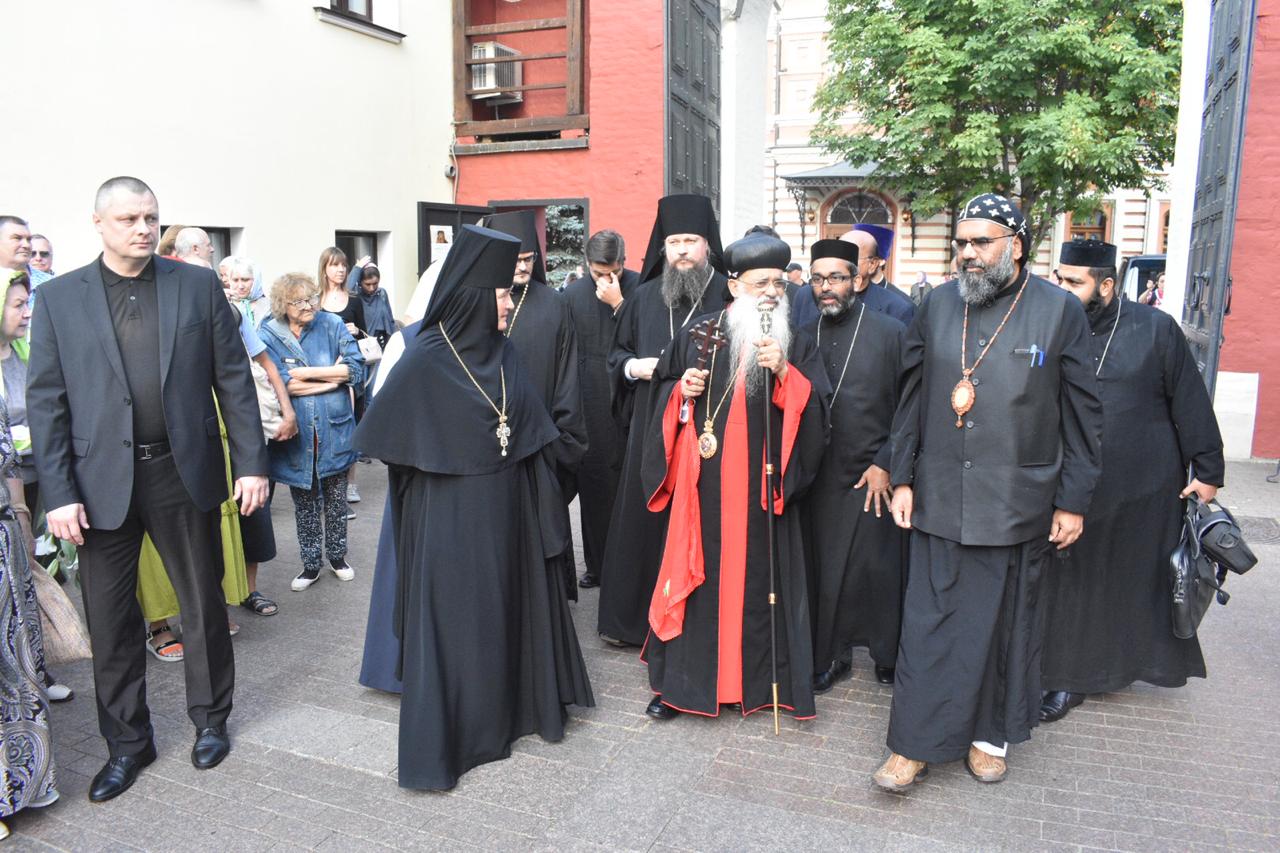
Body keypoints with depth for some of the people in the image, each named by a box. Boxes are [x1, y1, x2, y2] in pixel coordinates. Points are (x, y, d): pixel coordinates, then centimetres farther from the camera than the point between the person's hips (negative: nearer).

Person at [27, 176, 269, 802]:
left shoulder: (199, 285, 2)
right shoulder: (57, 298, 1)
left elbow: (234, 380, 1)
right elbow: (46, 402, 0)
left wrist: (250, 463, -3)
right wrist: (58, 493, -7)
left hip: (185, 474, 0)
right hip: (100, 482, 0)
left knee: (204, 605, 13)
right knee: (110, 621, 11)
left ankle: (210, 720, 34)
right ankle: (127, 742, 30)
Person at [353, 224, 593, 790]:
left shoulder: (504, 354, 3)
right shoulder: (426, 358, -14)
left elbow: (530, 435, 8)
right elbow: (383, 436, -8)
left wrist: (535, 497, 5)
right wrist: (446, 469, -1)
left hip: (507, 511, 6)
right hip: (449, 517, -6)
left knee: (511, 605, 16)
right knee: (452, 615, 4)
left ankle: (511, 705, 35)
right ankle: (439, 738, 20)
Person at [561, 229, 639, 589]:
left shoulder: (640, 288, -2)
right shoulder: (572, 294, 5)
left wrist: (618, 304, -16)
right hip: (590, 408, 2)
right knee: (593, 485, 8)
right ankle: (597, 564, 20)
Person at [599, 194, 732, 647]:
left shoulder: (729, 295, -2)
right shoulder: (645, 296, 12)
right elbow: (617, 352, 21)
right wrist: (633, 366, 0)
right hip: (651, 428, 4)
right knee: (641, 519, 8)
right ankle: (631, 618, 24)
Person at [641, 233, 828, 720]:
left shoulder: (797, 346, 6)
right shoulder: (696, 337, 6)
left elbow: (815, 409, -3)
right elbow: (664, 393, 14)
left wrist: (784, 372, -17)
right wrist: (682, 391, -7)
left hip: (763, 488, 0)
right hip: (703, 484, 0)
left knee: (757, 578, 5)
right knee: (697, 574, 5)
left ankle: (755, 679, 22)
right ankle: (678, 681, 19)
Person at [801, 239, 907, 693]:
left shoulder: (890, 332, -4)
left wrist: (885, 464, -9)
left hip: (871, 475, -3)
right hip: (818, 476, 3)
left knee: (877, 567, 5)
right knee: (822, 567, 7)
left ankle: (887, 655, 26)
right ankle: (831, 655, 23)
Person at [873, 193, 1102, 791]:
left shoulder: (1060, 311, -3)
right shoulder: (937, 306, 4)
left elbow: (1082, 415, -1)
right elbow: (911, 398, 7)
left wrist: (1073, 501, -2)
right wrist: (901, 478, 4)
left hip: (1017, 503, -1)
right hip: (939, 496, 2)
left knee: (1004, 622, 11)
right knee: (928, 620, 4)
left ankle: (991, 732, 31)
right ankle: (915, 742, 16)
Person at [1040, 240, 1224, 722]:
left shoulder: (1156, 329, -5)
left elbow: (1190, 404, -1)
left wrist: (1207, 471, -1)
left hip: (1145, 492, -1)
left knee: (1140, 580, 13)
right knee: (1075, 584, 9)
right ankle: (1072, 678, 24)